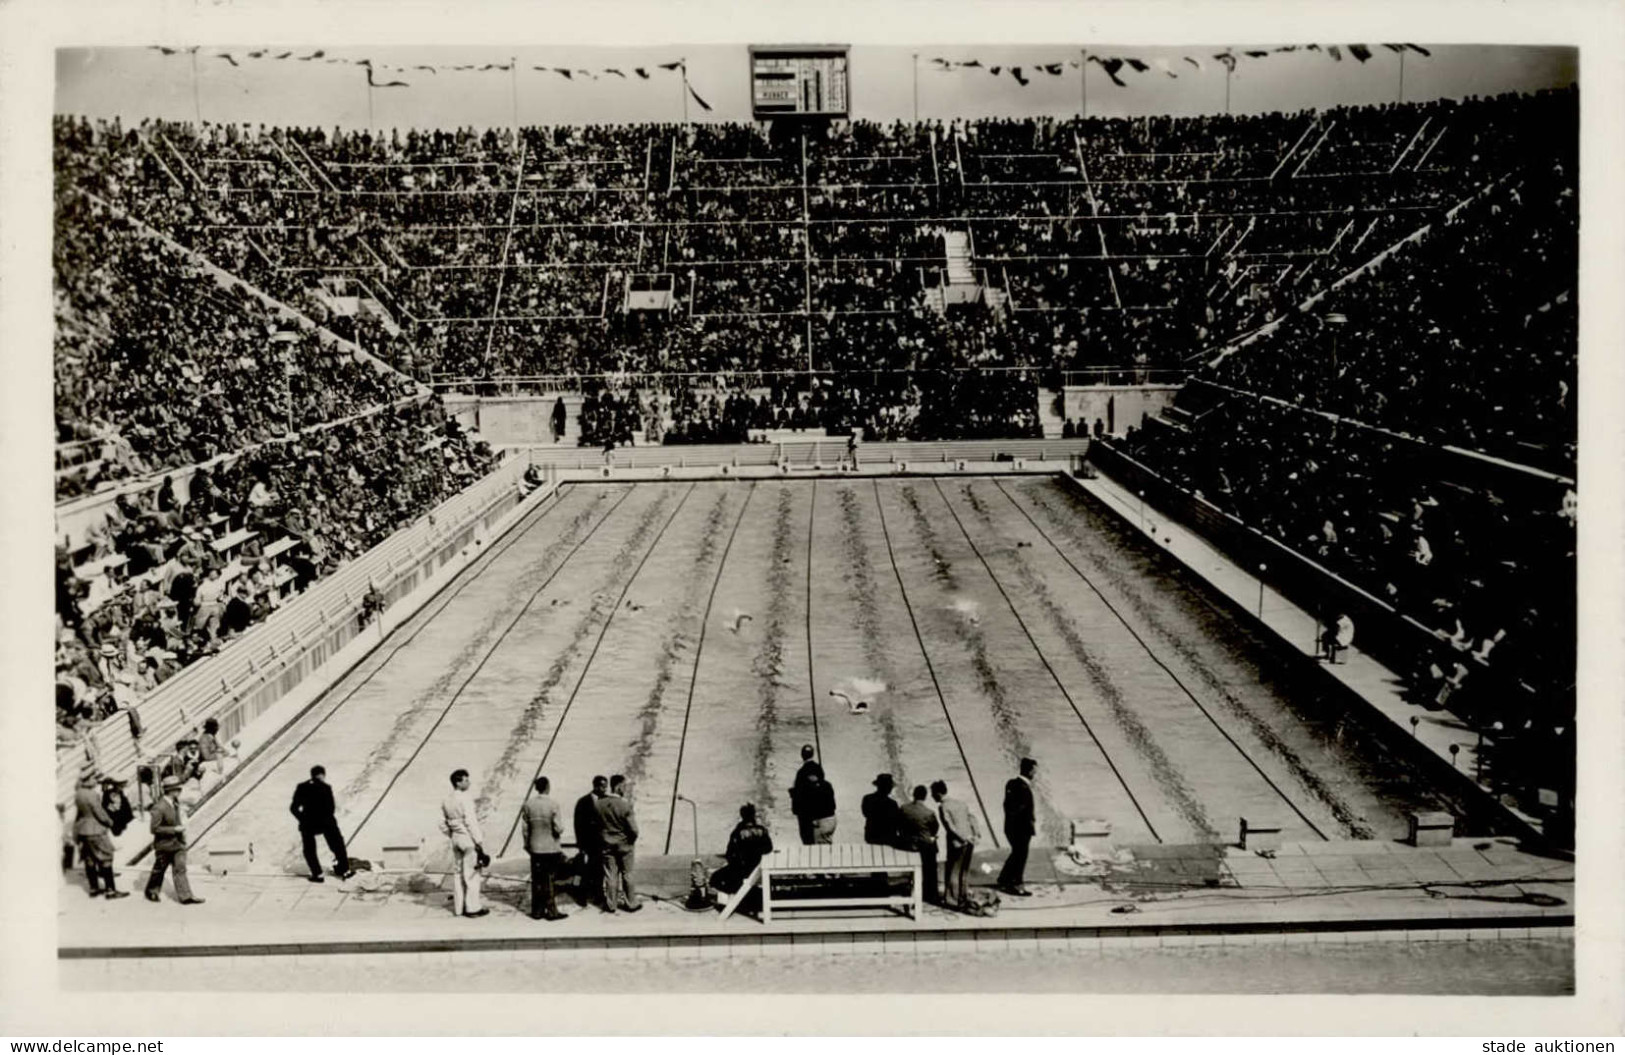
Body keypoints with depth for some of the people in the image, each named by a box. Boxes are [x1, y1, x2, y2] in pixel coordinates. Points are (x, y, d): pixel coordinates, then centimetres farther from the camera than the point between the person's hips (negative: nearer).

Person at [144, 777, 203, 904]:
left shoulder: (175, 803, 1)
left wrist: (182, 825, 10)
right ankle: (151, 892, 35)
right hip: (165, 845, -6)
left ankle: (185, 896, -2)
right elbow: (154, 828, -23)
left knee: (180, 869, -1)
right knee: (159, 870, 13)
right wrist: (175, 829, -25)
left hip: (178, 843, 6)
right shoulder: (159, 808, -23)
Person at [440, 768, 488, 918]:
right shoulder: (465, 799, -17)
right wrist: (479, 842, -15)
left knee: (457, 873, 12)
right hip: (469, 840, -8)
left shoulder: (446, 801, 7)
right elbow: (471, 822, -19)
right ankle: (472, 908, 2)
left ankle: (458, 907, 18)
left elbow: (443, 825, 12)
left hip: (456, 840, 8)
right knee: (471, 874, -2)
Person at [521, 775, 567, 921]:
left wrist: (527, 844, 15)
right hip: (551, 848, -4)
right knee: (550, 880, 4)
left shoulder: (528, 804, -2)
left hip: (535, 848, 4)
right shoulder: (553, 805, -14)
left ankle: (537, 911, 15)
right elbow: (558, 828, -15)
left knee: (537, 880, 10)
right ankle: (551, 911, 7)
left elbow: (525, 827, 4)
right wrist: (560, 829, 8)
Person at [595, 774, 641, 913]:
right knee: (627, 875, 10)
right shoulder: (625, 805, -21)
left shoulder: (600, 804, -9)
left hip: (607, 844, 3)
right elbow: (633, 829, -18)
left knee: (610, 875, 10)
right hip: (624, 844, -3)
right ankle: (631, 903, 18)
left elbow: (597, 824, 1)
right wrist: (631, 840, 1)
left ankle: (610, 904, 16)